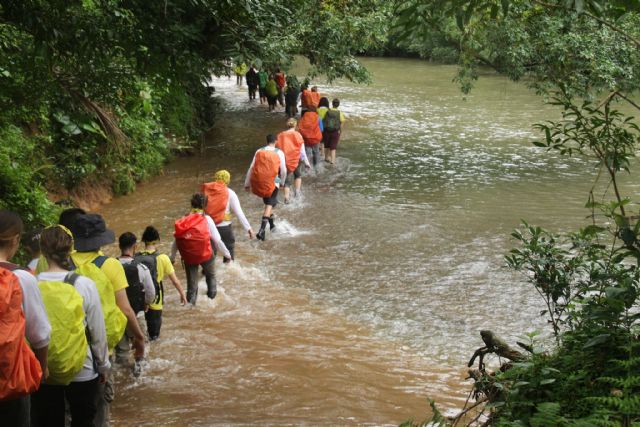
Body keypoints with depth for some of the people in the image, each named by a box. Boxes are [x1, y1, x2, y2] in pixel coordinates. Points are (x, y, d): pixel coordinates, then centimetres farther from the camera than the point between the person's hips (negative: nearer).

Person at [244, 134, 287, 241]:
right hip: (273, 182, -3)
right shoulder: (279, 153, -1)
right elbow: (283, 170, 4)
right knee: (269, 205, -2)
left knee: (268, 203, 23)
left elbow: (251, 168, 3)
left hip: (259, 182, 3)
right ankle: (262, 230, -17)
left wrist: (247, 183, 11)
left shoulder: (259, 152, 3)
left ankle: (272, 224, 40)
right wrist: (282, 182, 22)